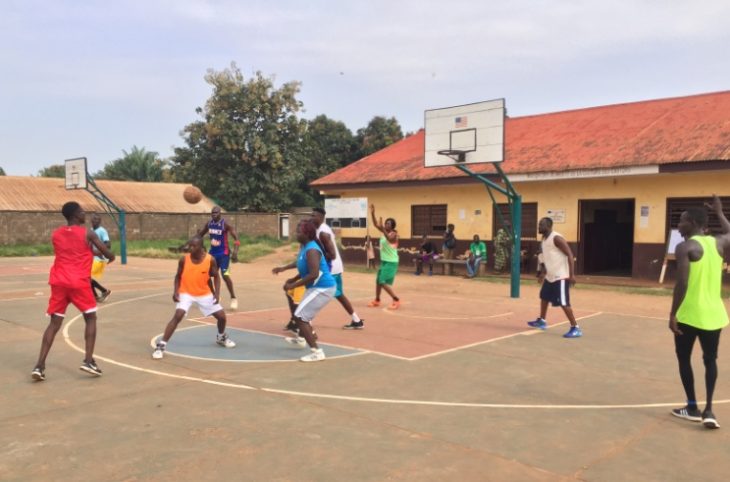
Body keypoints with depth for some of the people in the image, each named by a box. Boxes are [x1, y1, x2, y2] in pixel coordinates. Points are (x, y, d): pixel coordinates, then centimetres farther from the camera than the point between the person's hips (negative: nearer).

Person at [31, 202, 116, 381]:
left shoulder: (55, 234, 12)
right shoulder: (87, 233, -4)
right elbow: (108, 254, -1)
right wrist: (111, 257, 22)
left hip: (59, 282, 5)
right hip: (79, 282, -4)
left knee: (54, 323, 9)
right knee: (91, 318, 10)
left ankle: (39, 366, 2)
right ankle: (88, 360, 0)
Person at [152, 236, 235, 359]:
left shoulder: (210, 260, -15)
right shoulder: (184, 259, -14)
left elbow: (216, 276, -1)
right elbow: (178, 276, 0)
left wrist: (217, 292, -14)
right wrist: (176, 291, -15)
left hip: (205, 294, 2)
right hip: (186, 293, -2)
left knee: (222, 316, 4)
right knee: (178, 316, -25)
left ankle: (221, 337, 36)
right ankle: (161, 345, -18)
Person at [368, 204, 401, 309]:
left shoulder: (394, 234, -15)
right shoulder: (385, 232, 7)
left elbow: (389, 239, -38)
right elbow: (375, 225, 4)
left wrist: (382, 229, -51)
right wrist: (372, 213, -8)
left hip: (391, 262, -9)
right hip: (384, 261, 9)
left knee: (384, 282, -13)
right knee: (378, 281, 15)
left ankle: (396, 300, -4)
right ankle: (377, 300, 30)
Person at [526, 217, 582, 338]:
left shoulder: (556, 238, -18)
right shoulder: (544, 240, 11)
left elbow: (570, 255, -20)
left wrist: (572, 275, -24)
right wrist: (542, 273, 23)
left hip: (560, 276, -10)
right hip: (550, 276, 10)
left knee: (563, 303, -11)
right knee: (544, 297, 22)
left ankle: (575, 328, -4)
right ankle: (542, 321, 39)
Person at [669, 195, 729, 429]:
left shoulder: (685, 247, -12)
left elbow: (682, 283, -19)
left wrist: (673, 314, -15)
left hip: (689, 315, -5)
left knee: (684, 359, 12)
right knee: (710, 360, 17)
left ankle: (693, 408, 18)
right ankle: (708, 410, 9)